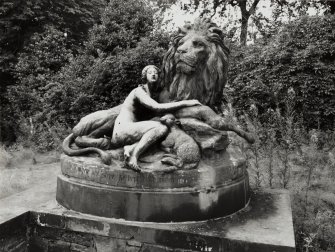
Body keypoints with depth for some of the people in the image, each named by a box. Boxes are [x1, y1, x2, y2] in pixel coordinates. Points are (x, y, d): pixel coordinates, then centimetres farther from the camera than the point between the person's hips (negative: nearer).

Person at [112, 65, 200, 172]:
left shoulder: (156, 93, 17)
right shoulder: (139, 91, -9)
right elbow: (157, 107, -24)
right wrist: (185, 103, -24)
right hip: (121, 131, -7)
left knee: (164, 128, -12)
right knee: (158, 126, -24)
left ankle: (130, 148, -22)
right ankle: (133, 157, -30)